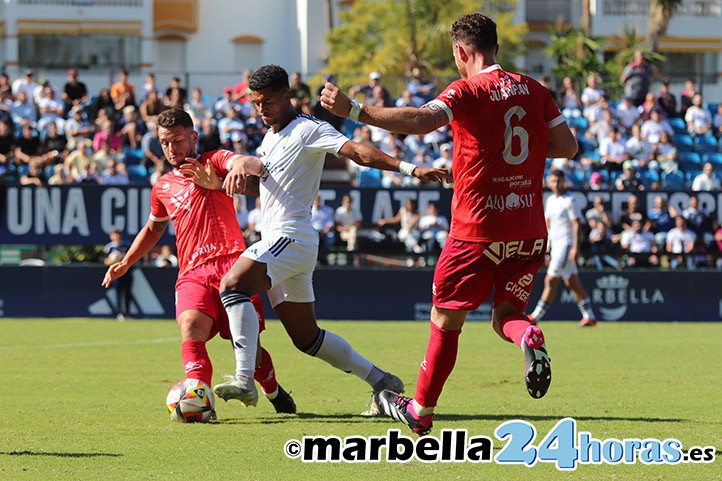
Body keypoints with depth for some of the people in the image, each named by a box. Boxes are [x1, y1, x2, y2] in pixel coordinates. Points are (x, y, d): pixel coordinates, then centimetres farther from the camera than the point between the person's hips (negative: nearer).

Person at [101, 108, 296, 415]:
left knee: (248, 345, -6)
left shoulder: (213, 161, 10)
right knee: (191, 325, -28)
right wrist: (126, 262, 35)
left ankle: (274, 392, 24)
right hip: (192, 273, 3)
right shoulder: (162, 188, 24)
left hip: (230, 261, -3)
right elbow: (154, 228, 43)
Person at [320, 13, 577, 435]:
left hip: (478, 230, -4)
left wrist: (353, 111, -28)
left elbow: (422, 120, -27)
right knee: (506, 316, 15)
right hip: (530, 232, 4)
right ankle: (529, 338, -21)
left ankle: (421, 411, 22)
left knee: (446, 320, 11)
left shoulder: (468, 91, -10)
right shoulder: (534, 90, 6)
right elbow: (568, 146, 8)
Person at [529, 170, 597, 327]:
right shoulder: (550, 200, 15)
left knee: (551, 281, -10)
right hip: (555, 244, 9)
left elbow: (576, 224, -14)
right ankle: (589, 316, 12)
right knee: (572, 282, 8)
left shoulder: (569, 200, -10)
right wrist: (546, 248, 15)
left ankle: (536, 316, -10)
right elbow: (548, 224, 20)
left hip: (566, 244, -9)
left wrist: (575, 247, -21)